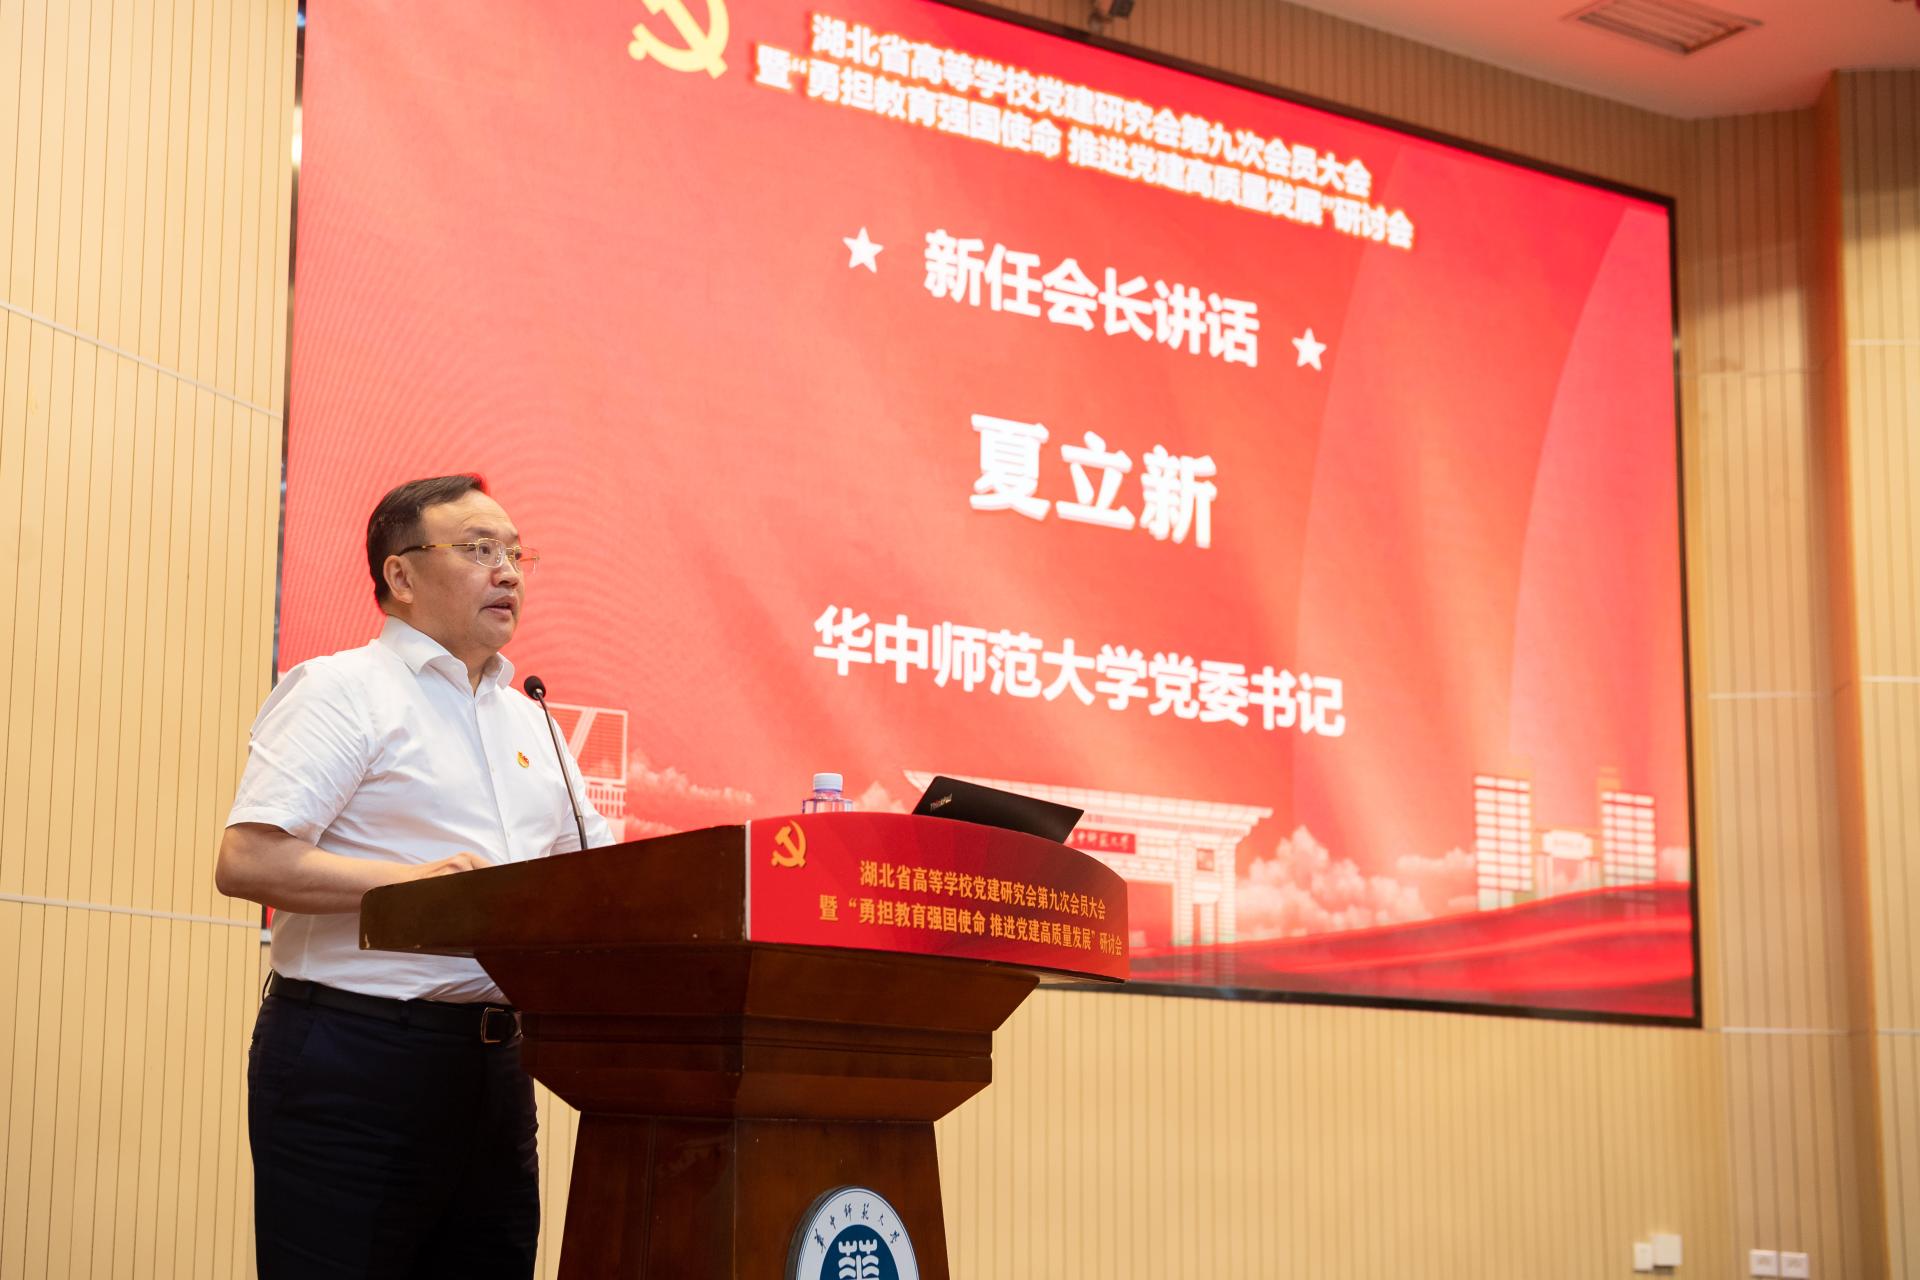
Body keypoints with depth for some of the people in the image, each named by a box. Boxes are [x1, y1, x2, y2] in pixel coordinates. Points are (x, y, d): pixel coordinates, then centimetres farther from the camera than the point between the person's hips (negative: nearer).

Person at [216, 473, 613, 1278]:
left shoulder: (528, 720, 19)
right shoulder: (342, 690, -5)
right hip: (354, 1055, -7)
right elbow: (246, 862, -16)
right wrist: (409, 881, -24)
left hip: (492, 1059, 7)